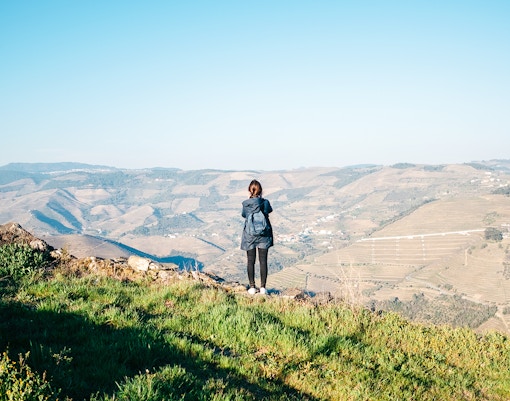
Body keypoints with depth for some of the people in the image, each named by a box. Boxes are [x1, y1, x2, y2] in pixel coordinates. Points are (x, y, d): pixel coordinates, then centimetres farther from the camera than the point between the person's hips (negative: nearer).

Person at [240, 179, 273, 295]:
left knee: (251, 261, 8)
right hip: (264, 235, 0)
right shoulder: (265, 202, -7)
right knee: (263, 261, 6)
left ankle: (252, 287, 9)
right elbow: (269, 210, 15)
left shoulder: (245, 204, -9)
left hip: (249, 235, 0)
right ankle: (263, 287, 7)